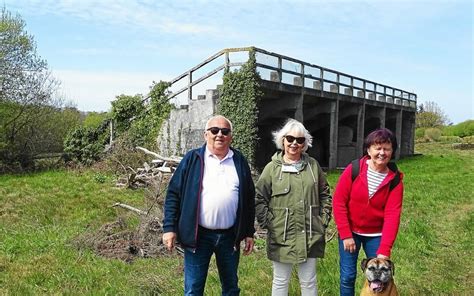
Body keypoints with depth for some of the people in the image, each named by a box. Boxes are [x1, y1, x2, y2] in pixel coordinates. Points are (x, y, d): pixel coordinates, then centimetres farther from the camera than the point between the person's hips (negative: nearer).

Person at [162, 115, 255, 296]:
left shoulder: (239, 161, 5)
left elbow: (249, 199, 9)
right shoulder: (193, 159, -3)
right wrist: (169, 228, -9)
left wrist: (249, 233, 8)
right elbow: (174, 194, -3)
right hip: (198, 235, -2)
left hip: (230, 236, 3)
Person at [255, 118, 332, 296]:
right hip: (281, 236, -2)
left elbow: (325, 194, 11)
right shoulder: (272, 168, -5)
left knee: (309, 282, 15)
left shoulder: (313, 165, 5)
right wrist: (268, 223, -8)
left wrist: (324, 220, 5)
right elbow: (258, 198, -3)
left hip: (310, 235, 2)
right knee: (280, 281, 13)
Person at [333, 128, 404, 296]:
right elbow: (339, 202, -10)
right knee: (347, 276, 4)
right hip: (350, 232, -1)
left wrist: (384, 251, -22)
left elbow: (392, 216, -15)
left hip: (376, 235, 1)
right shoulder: (353, 170, -13)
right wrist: (346, 235, -13)